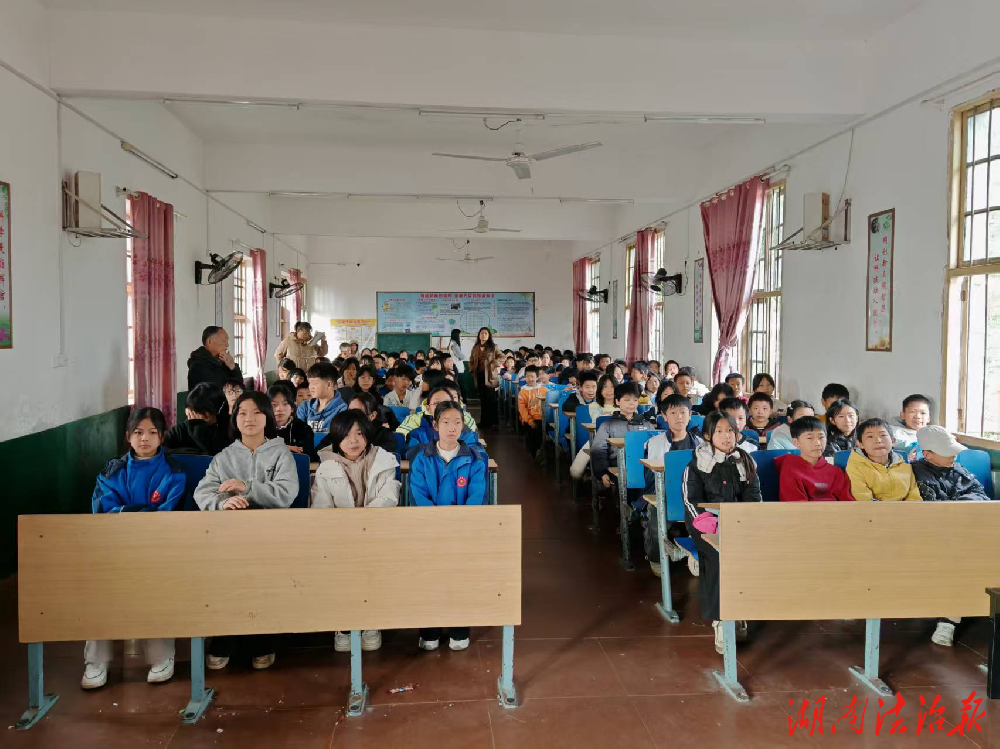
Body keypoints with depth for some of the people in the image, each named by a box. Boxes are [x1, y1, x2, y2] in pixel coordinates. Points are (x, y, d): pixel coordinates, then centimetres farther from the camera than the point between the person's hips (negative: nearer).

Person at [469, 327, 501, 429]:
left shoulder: (493, 347, 0)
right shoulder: (475, 348, 13)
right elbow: (471, 360, 22)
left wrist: (495, 365, -14)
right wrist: (472, 370, 9)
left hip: (489, 375, -5)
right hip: (479, 375, 5)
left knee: (490, 399, -6)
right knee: (482, 398, 9)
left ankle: (492, 421, -3)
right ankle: (484, 421, 15)